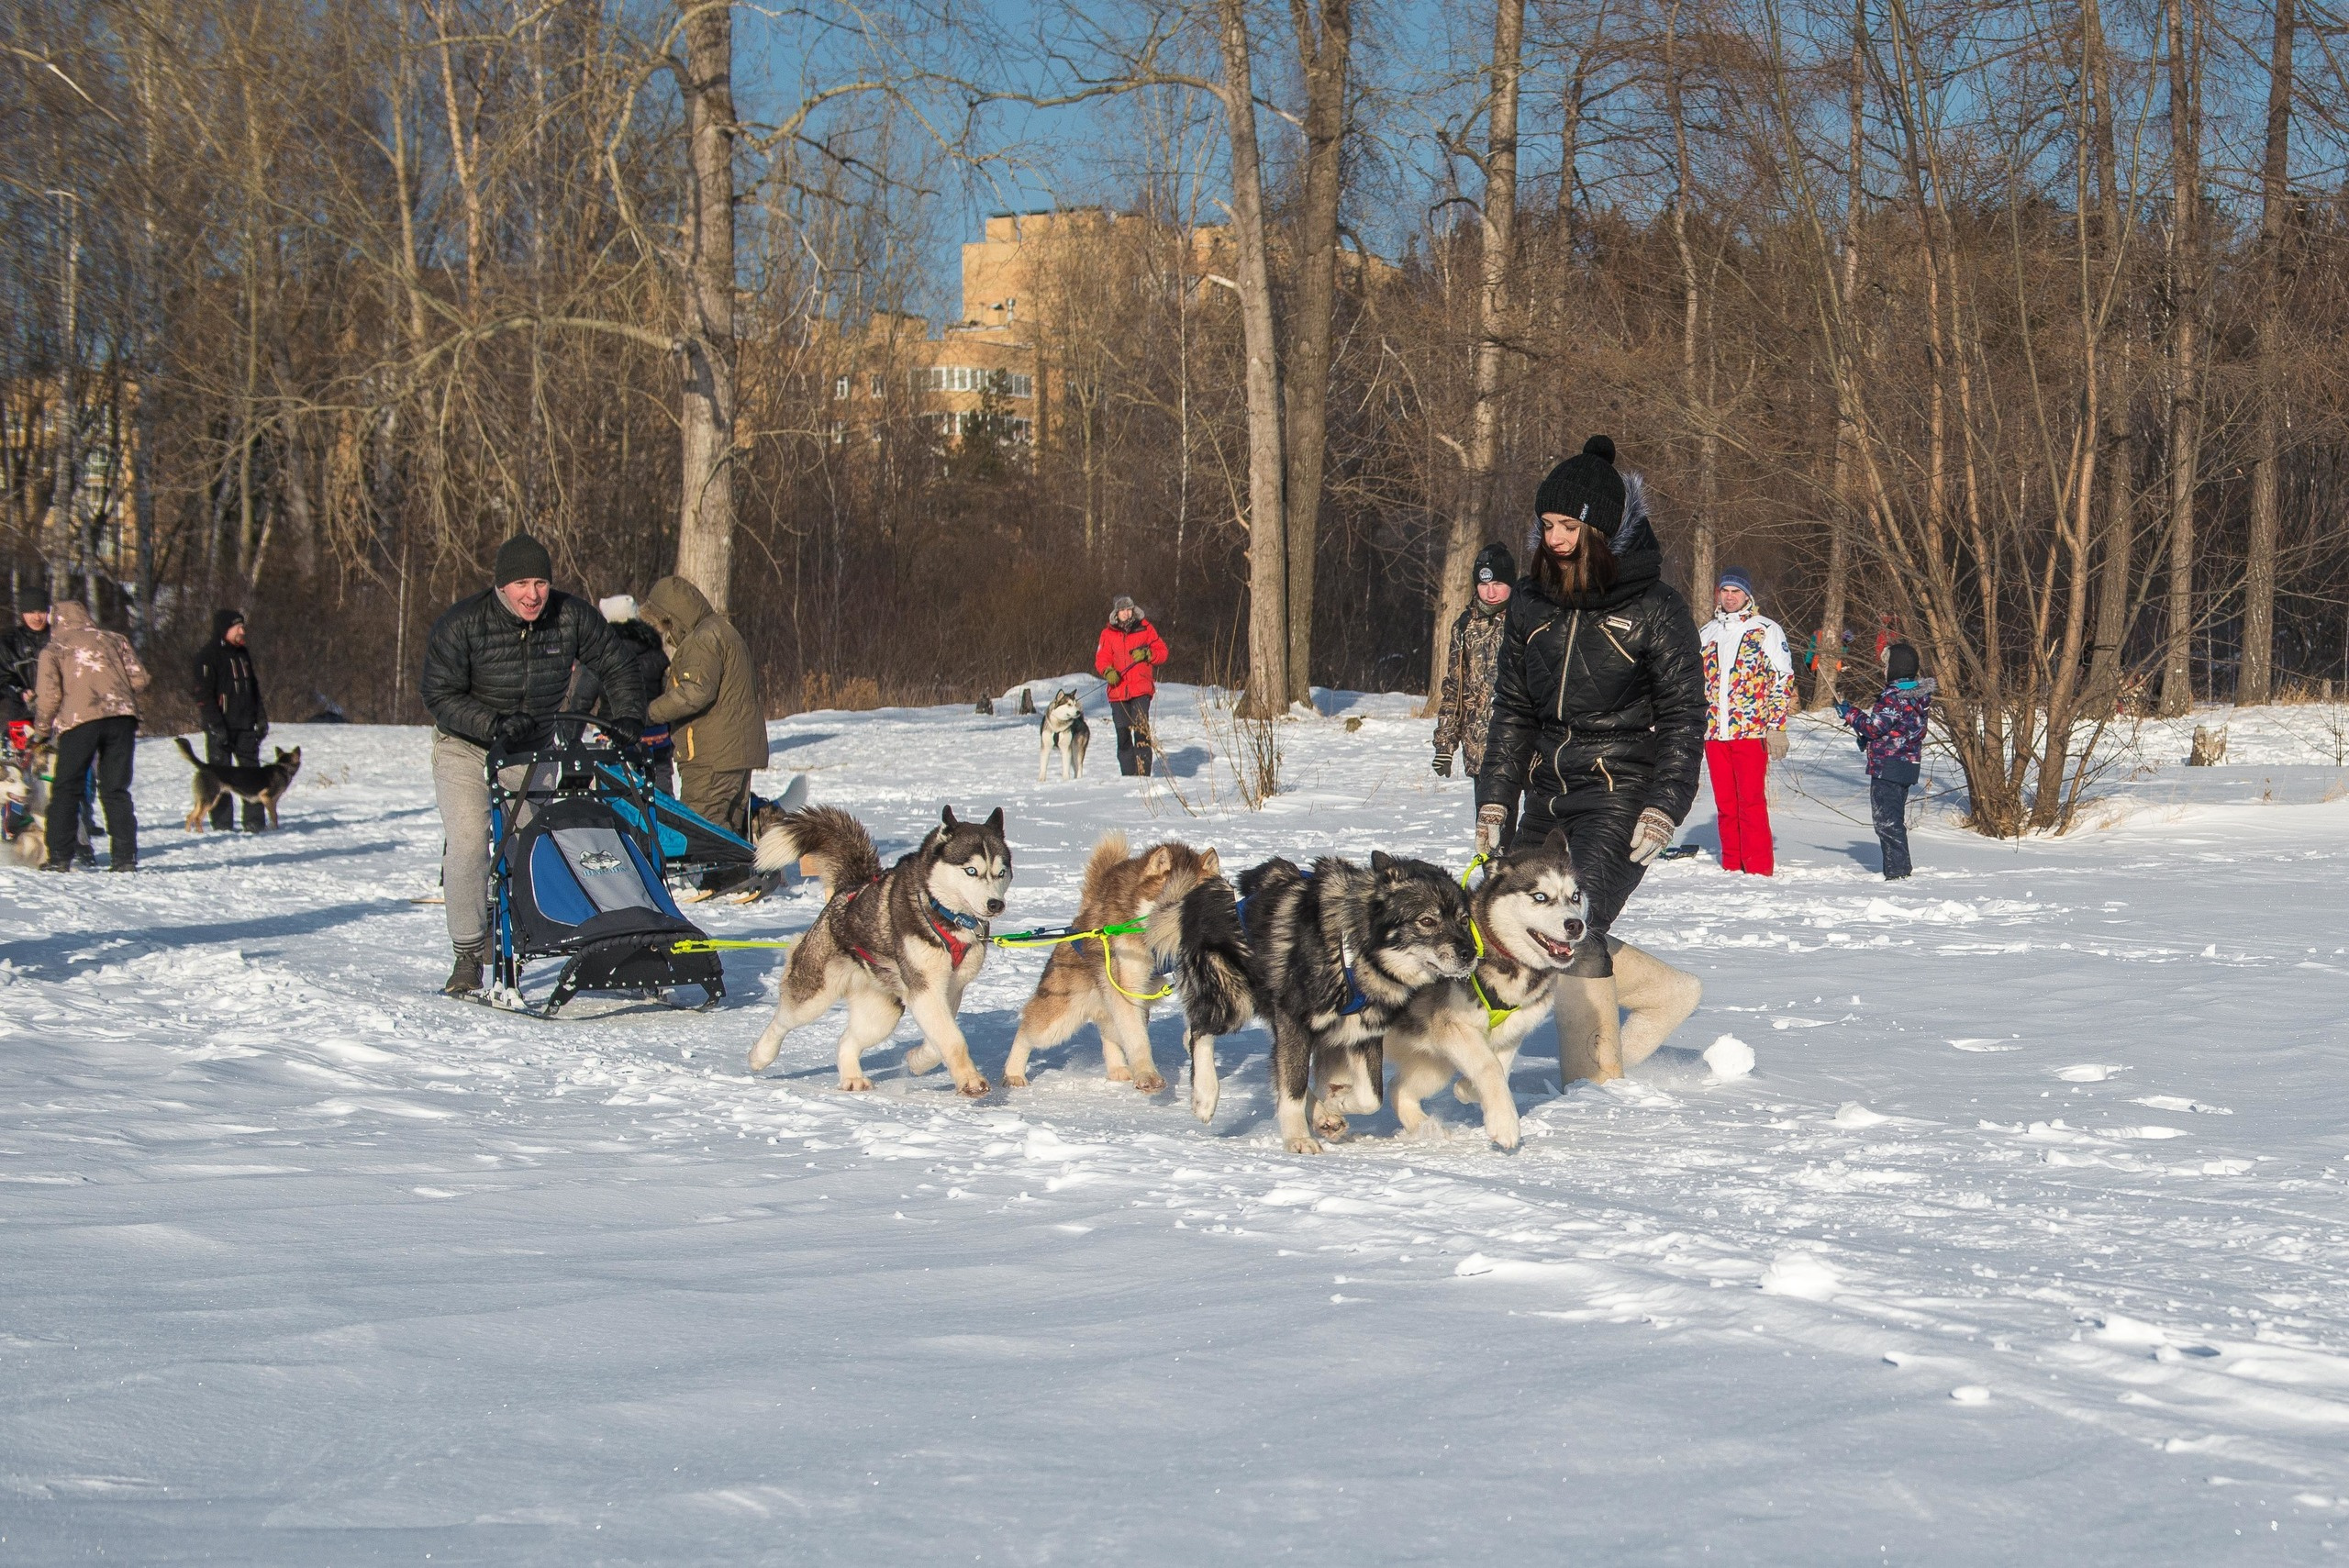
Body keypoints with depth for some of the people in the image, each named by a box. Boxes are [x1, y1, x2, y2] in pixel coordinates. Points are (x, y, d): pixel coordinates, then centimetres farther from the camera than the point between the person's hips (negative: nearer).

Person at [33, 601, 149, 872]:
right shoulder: (115, 640, 20)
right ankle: (125, 857, 2)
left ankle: (59, 857, 1)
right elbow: (139, 679, 12)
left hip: (79, 719, -2)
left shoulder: (53, 650, 13)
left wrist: (41, 729, 18)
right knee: (116, 790, 9)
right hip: (122, 716, 3)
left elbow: (48, 695, 3)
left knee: (66, 789, 7)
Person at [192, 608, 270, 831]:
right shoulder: (209, 655, -9)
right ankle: (222, 824, 3)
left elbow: (254, 687, 23)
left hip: (244, 725, 7)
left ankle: (255, 821, 8)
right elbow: (204, 694, -14)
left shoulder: (243, 653, 15)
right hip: (220, 727, -7)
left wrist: (261, 718, 16)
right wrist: (215, 725, -20)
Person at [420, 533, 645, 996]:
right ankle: (467, 956, -5)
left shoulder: (572, 618, -15)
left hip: (534, 750, 3)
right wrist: (495, 725, -32)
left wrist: (627, 717, -13)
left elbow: (616, 665, -1)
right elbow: (440, 697, -21)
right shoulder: (461, 625, -23)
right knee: (468, 844, -14)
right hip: (466, 747, -3)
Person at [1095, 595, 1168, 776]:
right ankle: (1128, 774, 15)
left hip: (1141, 688, -3)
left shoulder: (1145, 629, 6)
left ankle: (1144, 773, -17)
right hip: (1118, 691, 3)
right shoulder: (1108, 634, 9)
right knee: (1122, 734, 6)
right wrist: (1108, 671, -17)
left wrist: (1147, 655, -10)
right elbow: (1101, 659, 4)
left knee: (1141, 729, -16)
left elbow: (1162, 652, 9)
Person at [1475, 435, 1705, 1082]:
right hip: (1548, 796, 7)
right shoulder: (1532, 603, 7)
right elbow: (1512, 708, 13)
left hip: (1621, 793, -7)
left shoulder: (1654, 609, -7)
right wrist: (1494, 802, 8)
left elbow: (1684, 715, -6)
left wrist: (1664, 809, -15)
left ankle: (1598, 1080, -15)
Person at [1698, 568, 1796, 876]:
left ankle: (1759, 869, -7)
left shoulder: (1766, 630, 4)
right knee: (1725, 804, 6)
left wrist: (1776, 727, -9)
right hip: (1714, 732, 5)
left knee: (1751, 801, -9)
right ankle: (1732, 867, 12)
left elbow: (1782, 680, 0)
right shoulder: (1706, 633, 18)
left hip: (1751, 731, -5)